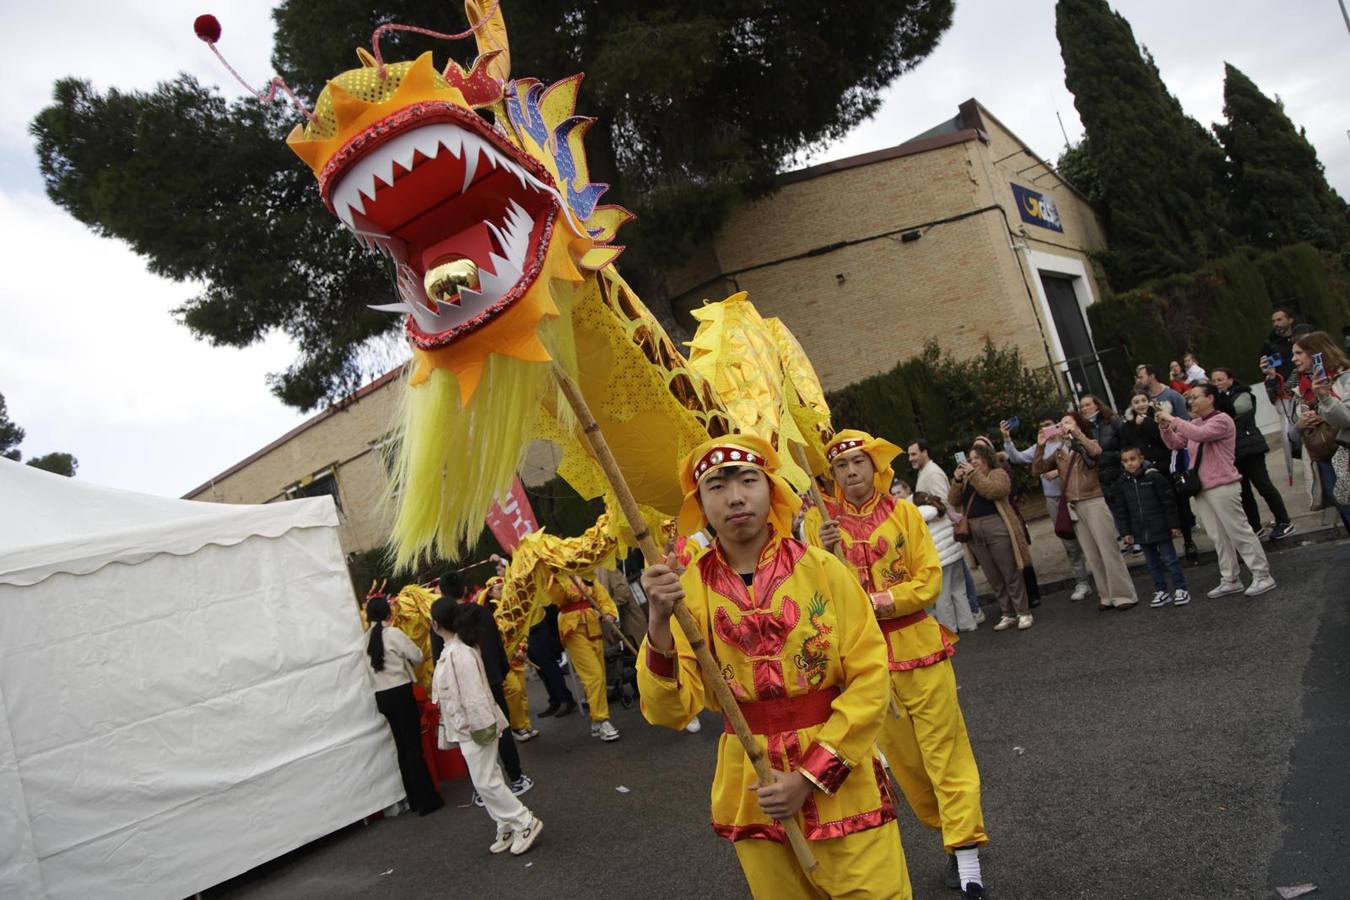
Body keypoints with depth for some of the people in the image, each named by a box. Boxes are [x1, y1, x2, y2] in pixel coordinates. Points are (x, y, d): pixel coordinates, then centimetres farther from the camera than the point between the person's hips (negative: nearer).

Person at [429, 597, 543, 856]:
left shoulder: (458, 653, -25)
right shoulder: (453, 648, 6)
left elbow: (473, 695, -24)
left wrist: (480, 728, -20)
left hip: (474, 728, -10)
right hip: (466, 728, 10)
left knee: (485, 782, -3)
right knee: (486, 780, 16)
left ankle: (525, 823, 8)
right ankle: (508, 828, 26)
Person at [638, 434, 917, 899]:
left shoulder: (822, 569, -11)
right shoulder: (688, 589, -6)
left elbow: (870, 679, -9)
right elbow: (670, 711, -13)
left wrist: (811, 774, -13)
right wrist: (659, 624, -28)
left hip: (841, 784, -1)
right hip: (753, 795, 2)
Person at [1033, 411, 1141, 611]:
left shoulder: (1089, 444, 2)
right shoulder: (1059, 452, 14)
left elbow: (1096, 451, -22)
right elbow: (1037, 469, 8)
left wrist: (1076, 433, -19)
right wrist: (1040, 446, -3)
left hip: (1094, 502, -5)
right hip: (1074, 506, 5)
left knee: (1108, 551, -6)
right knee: (1092, 556, 7)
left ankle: (1123, 595, 0)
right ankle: (1107, 596, 14)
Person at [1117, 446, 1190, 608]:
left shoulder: (1154, 476, -10)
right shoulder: (1124, 483, 4)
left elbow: (1168, 502, -8)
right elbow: (1124, 509, 9)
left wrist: (1174, 525, -9)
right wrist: (1127, 532, 7)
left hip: (1160, 528, -5)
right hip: (1141, 532, 5)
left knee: (1169, 559, 2)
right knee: (1152, 563, 11)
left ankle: (1180, 589, 12)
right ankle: (1161, 591, 20)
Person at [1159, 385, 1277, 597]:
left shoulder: (1222, 420, -10)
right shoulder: (1195, 423, 13)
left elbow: (1200, 435, -26)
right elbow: (1175, 443, 15)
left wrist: (1173, 419, -20)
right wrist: (1165, 427, -2)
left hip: (1222, 487, -8)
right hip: (1201, 489, 8)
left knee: (1239, 532, -3)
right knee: (1218, 538, 10)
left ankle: (1262, 576, 6)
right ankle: (1230, 581, 16)